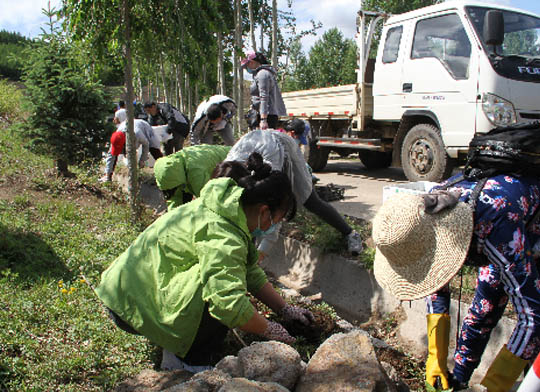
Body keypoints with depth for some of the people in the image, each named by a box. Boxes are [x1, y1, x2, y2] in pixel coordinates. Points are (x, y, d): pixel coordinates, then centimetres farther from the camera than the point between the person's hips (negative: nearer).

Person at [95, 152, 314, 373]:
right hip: (131, 306, -10)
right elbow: (230, 305, -36)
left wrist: (285, 310, 9)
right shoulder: (221, 235, -28)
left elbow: (253, 274, 10)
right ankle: (185, 360, -7)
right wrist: (269, 330, -18)